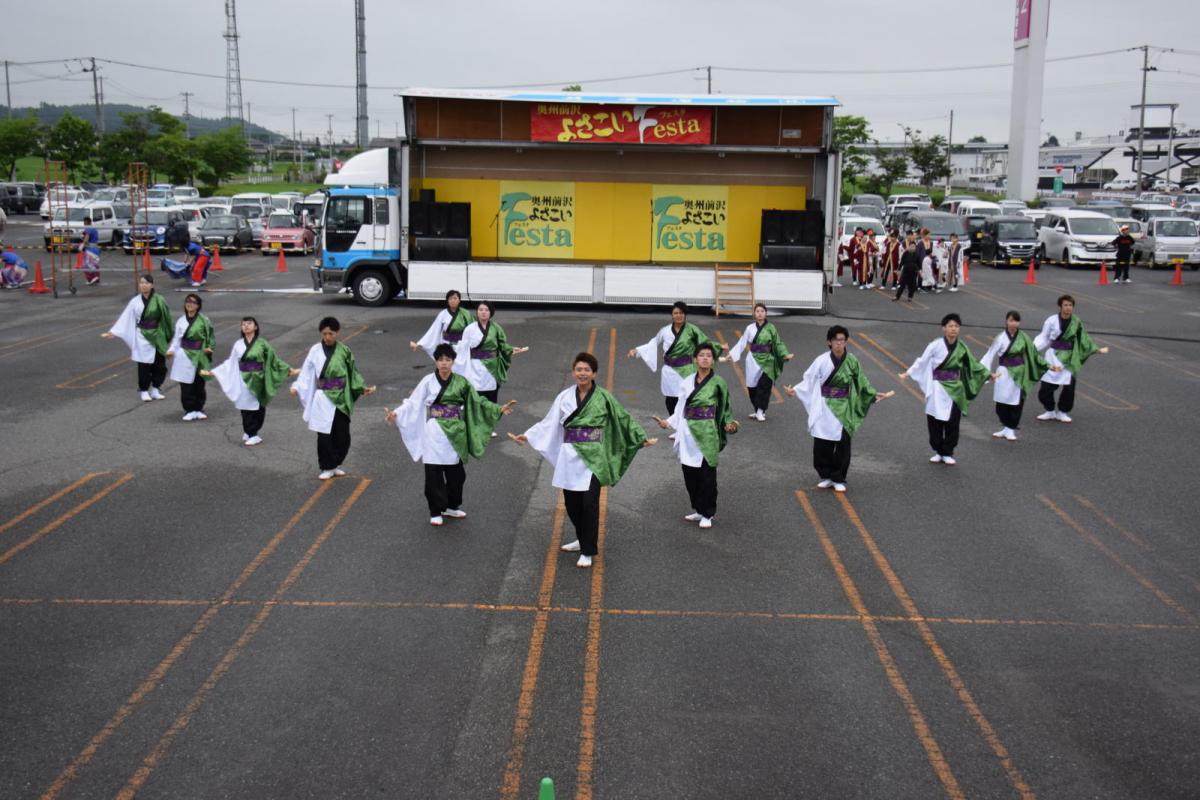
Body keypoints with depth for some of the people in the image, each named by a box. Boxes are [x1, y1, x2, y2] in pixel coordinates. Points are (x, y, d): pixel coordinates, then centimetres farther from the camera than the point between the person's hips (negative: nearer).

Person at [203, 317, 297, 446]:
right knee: (245, 406, 3)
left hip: (257, 380, -2)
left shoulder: (262, 343, -3)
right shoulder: (238, 344, 3)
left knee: (257, 406, 0)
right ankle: (249, 433, 15)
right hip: (243, 380, 2)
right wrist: (212, 372, 10)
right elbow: (230, 363, 10)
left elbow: (274, 359, 4)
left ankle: (251, 433, 9)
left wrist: (290, 370, 4)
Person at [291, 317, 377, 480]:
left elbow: (353, 373, 8)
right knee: (325, 435, -2)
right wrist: (297, 387, -16)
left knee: (343, 435, 5)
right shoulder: (315, 351, -4)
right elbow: (307, 373, -3)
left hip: (341, 399, 2)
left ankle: (335, 465, 24)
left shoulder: (344, 351, 0)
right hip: (324, 399, -2)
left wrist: (363, 388, 2)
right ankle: (327, 468, 12)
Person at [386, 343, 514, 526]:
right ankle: (436, 511, 10)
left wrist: (499, 409, 0)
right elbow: (413, 403, -5)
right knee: (434, 472, -1)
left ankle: (451, 506, 28)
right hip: (435, 432, -2)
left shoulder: (461, 382, 2)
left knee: (456, 471, 10)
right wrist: (396, 413, -19)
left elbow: (478, 401, 7)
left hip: (455, 433, 3)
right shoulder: (428, 382, -4)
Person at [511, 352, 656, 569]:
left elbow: (624, 419, 5)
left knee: (589, 503, -7)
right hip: (569, 457, 3)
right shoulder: (564, 397, 5)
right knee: (571, 502, 10)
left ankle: (587, 551, 4)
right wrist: (527, 436, 6)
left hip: (593, 457, -3)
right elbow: (549, 422, 10)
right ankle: (583, 539, 35)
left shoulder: (603, 397, -1)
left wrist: (641, 438, 5)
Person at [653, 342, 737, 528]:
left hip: (706, 434, -4)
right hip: (688, 432, 4)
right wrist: (669, 422, 2)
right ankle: (698, 509, 26)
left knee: (707, 476, 1)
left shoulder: (717, 383, -4)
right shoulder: (688, 381, 6)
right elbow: (682, 407, 11)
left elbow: (724, 409, 1)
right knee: (689, 474, 10)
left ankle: (707, 514, 13)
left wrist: (729, 424, -15)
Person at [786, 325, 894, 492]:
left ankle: (839, 479, 13)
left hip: (843, 409, 0)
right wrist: (795, 390, -13)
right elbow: (809, 380, -3)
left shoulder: (852, 361, -4)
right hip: (824, 408, 0)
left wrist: (874, 395, 6)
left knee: (842, 444, 0)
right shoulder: (822, 361, -8)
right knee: (822, 444, 2)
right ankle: (826, 476, 19)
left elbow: (861, 382, 8)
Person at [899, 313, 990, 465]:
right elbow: (922, 361, -5)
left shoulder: (961, 347, 2)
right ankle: (938, 451, 18)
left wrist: (988, 374, 21)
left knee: (952, 422, 3)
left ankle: (948, 453, 16)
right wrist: (908, 373, -9)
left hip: (955, 389, 3)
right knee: (935, 421, 3)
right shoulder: (936, 345, -10)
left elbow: (973, 364, 16)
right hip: (938, 388, -3)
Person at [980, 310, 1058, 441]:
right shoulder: (1001, 338, -8)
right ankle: (1007, 428, 22)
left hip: (1020, 374, 2)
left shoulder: (1023, 337, 0)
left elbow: (1034, 353, 10)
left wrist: (1048, 366, 9)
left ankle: (1011, 429, 19)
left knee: (1017, 402, 4)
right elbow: (990, 355, -10)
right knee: (1002, 402, 2)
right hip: (1005, 373, -2)